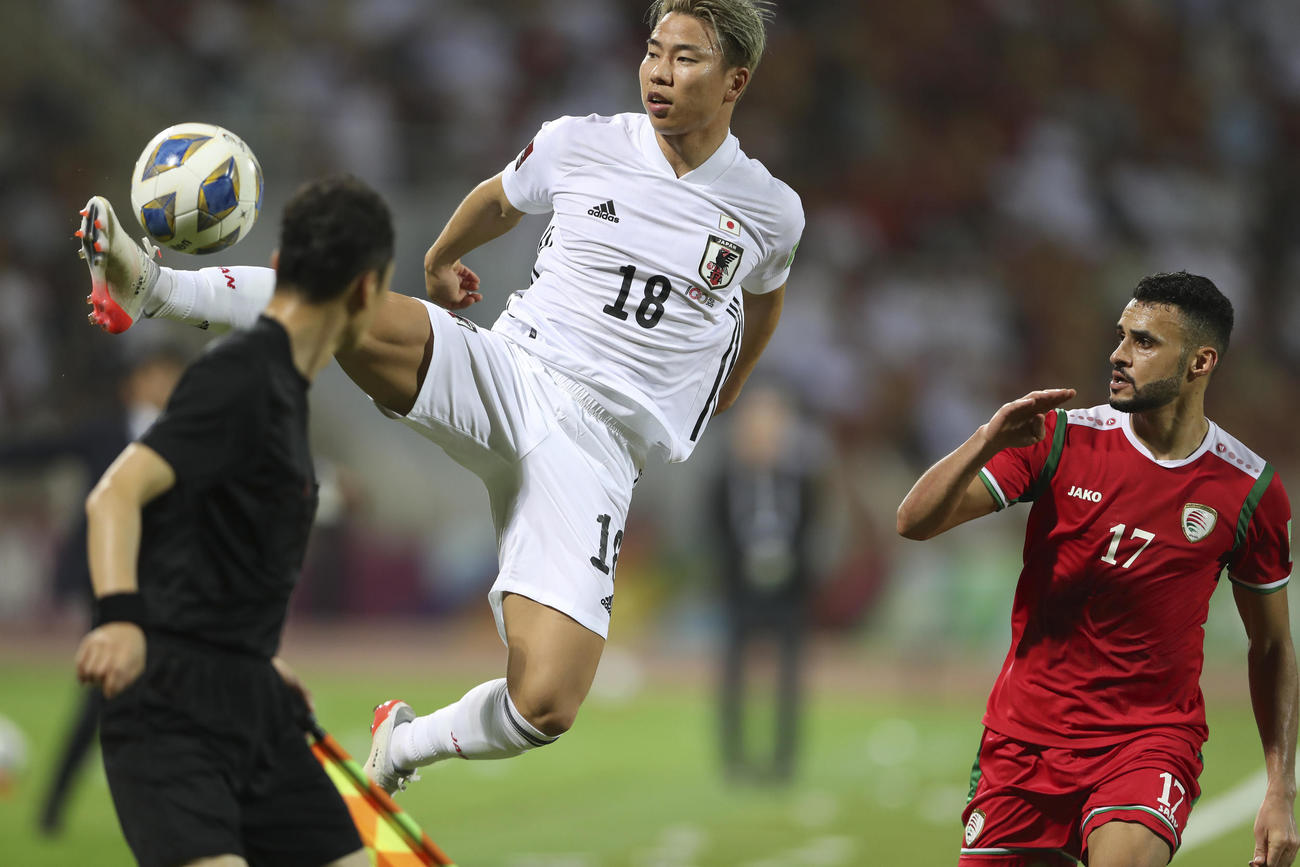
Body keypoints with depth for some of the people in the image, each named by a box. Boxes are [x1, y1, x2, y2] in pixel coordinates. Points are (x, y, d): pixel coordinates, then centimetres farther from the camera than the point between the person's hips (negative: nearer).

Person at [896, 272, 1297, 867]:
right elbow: (915, 522, -8)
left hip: (1152, 739, -2)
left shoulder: (1249, 490, -3)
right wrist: (989, 441, -25)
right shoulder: (1063, 439, -3)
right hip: (1026, 738, 2)